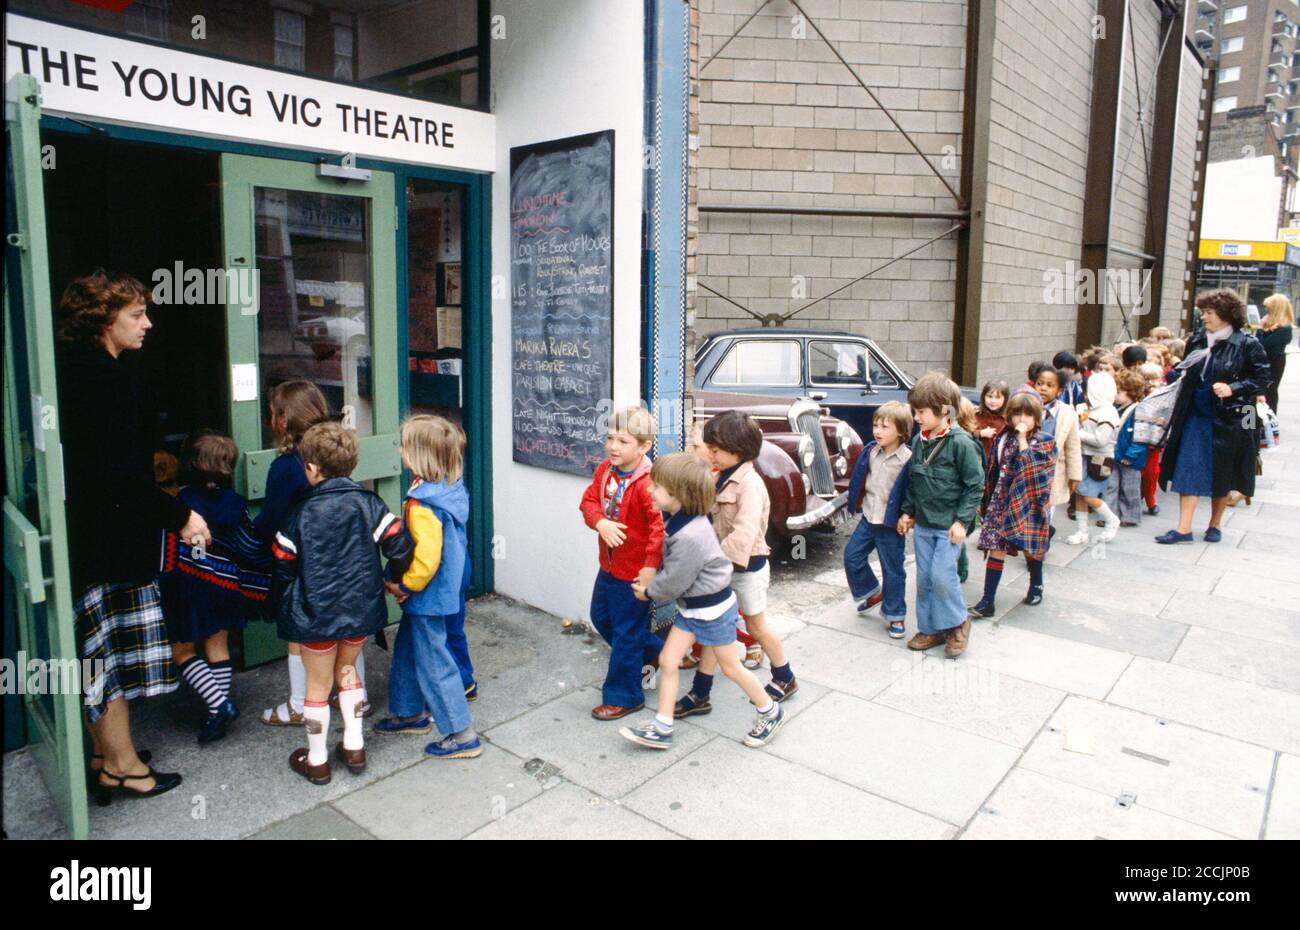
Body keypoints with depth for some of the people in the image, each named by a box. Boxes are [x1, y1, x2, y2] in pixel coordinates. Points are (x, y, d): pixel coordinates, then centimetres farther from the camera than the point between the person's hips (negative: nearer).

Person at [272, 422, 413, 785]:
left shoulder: (301, 513, -11)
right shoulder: (368, 503, -7)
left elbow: (283, 567, -4)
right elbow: (399, 546, -9)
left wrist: (283, 606, 13)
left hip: (315, 614, -3)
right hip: (361, 608, 3)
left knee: (318, 684, 13)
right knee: (347, 671, 24)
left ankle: (316, 760, 27)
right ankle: (354, 747, 28)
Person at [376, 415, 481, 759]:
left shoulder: (422, 505, -27)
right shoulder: (452, 489, 1)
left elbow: (427, 557, -31)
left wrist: (404, 587, -13)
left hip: (427, 598, -10)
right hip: (447, 588, 10)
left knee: (434, 663, 2)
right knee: (407, 650, 25)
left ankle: (463, 735, 11)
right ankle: (411, 713, 42)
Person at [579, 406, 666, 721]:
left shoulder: (647, 482, -27)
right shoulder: (605, 470, 0)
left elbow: (661, 524, -30)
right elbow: (589, 500, 2)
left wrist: (651, 565, -30)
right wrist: (600, 522, -19)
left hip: (635, 571, -9)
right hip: (609, 563, 9)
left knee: (626, 634, 4)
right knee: (601, 616, 25)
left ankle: (622, 697, 22)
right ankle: (653, 652, 44)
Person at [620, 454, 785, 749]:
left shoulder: (690, 536, -33)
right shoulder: (680, 520, -5)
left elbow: (674, 582, -23)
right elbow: (671, 566, 11)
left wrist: (648, 592, -7)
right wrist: (651, 584, 0)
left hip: (713, 607, -9)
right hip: (690, 605, 9)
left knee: (730, 667, 10)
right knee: (667, 662, 7)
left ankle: (771, 712, 32)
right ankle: (661, 728, 17)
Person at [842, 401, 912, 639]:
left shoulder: (908, 459, -17)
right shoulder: (871, 451, 0)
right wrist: (857, 503, 12)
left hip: (891, 525, -6)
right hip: (868, 518, 6)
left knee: (893, 571, 6)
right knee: (852, 556, 11)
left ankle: (895, 615, 22)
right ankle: (873, 593, 34)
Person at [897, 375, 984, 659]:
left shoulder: (960, 443, -14)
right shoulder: (918, 440, 6)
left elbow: (975, 484, -11)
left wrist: (962, 520, -14)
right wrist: (908, 512, 14)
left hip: (949, 524, -7)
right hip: (922, 523, 7)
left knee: (942, 575, -10)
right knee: (924, 577, 10)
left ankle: (958, 623, 15)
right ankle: (930, 629, 23)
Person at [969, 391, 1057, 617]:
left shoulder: (1044, 441, -5)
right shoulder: (1004, 439, 6)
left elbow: (1032, 468, -21)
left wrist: (1023, 439, -20)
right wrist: (987, 500, 11)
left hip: (1028, 503, -3)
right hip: (1002, 501, 3)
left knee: (1031, 547, 12)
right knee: (996, 548, -3)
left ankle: (1036, 586, 40)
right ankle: (988, 601, -4)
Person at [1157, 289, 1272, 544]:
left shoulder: (1247, 345, -9)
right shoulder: (1196, 341, 4)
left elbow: (1263, 379, -8)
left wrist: (1233, 389, -19)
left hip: (1229, 420, -3)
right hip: (1196, 417, 4)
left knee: (1221, 475, 9)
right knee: (1189, 470, -1)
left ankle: (1215, 524, 26)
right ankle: (1184, 528, 0)